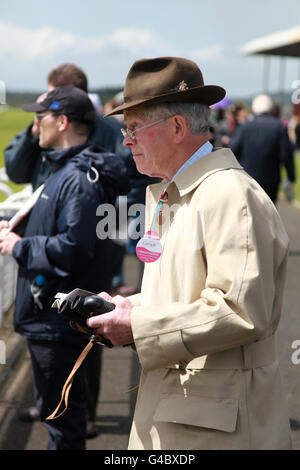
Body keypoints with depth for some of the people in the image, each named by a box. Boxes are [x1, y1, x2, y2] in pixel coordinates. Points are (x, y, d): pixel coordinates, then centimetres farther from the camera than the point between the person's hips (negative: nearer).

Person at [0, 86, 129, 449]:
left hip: (59, 320, -11)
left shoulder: (80, 179, -20)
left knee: (59, 412, 1)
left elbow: (74, 247, -28)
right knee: (60, 408, 22)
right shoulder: (65, 168, 14)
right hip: (51, 314, 11)